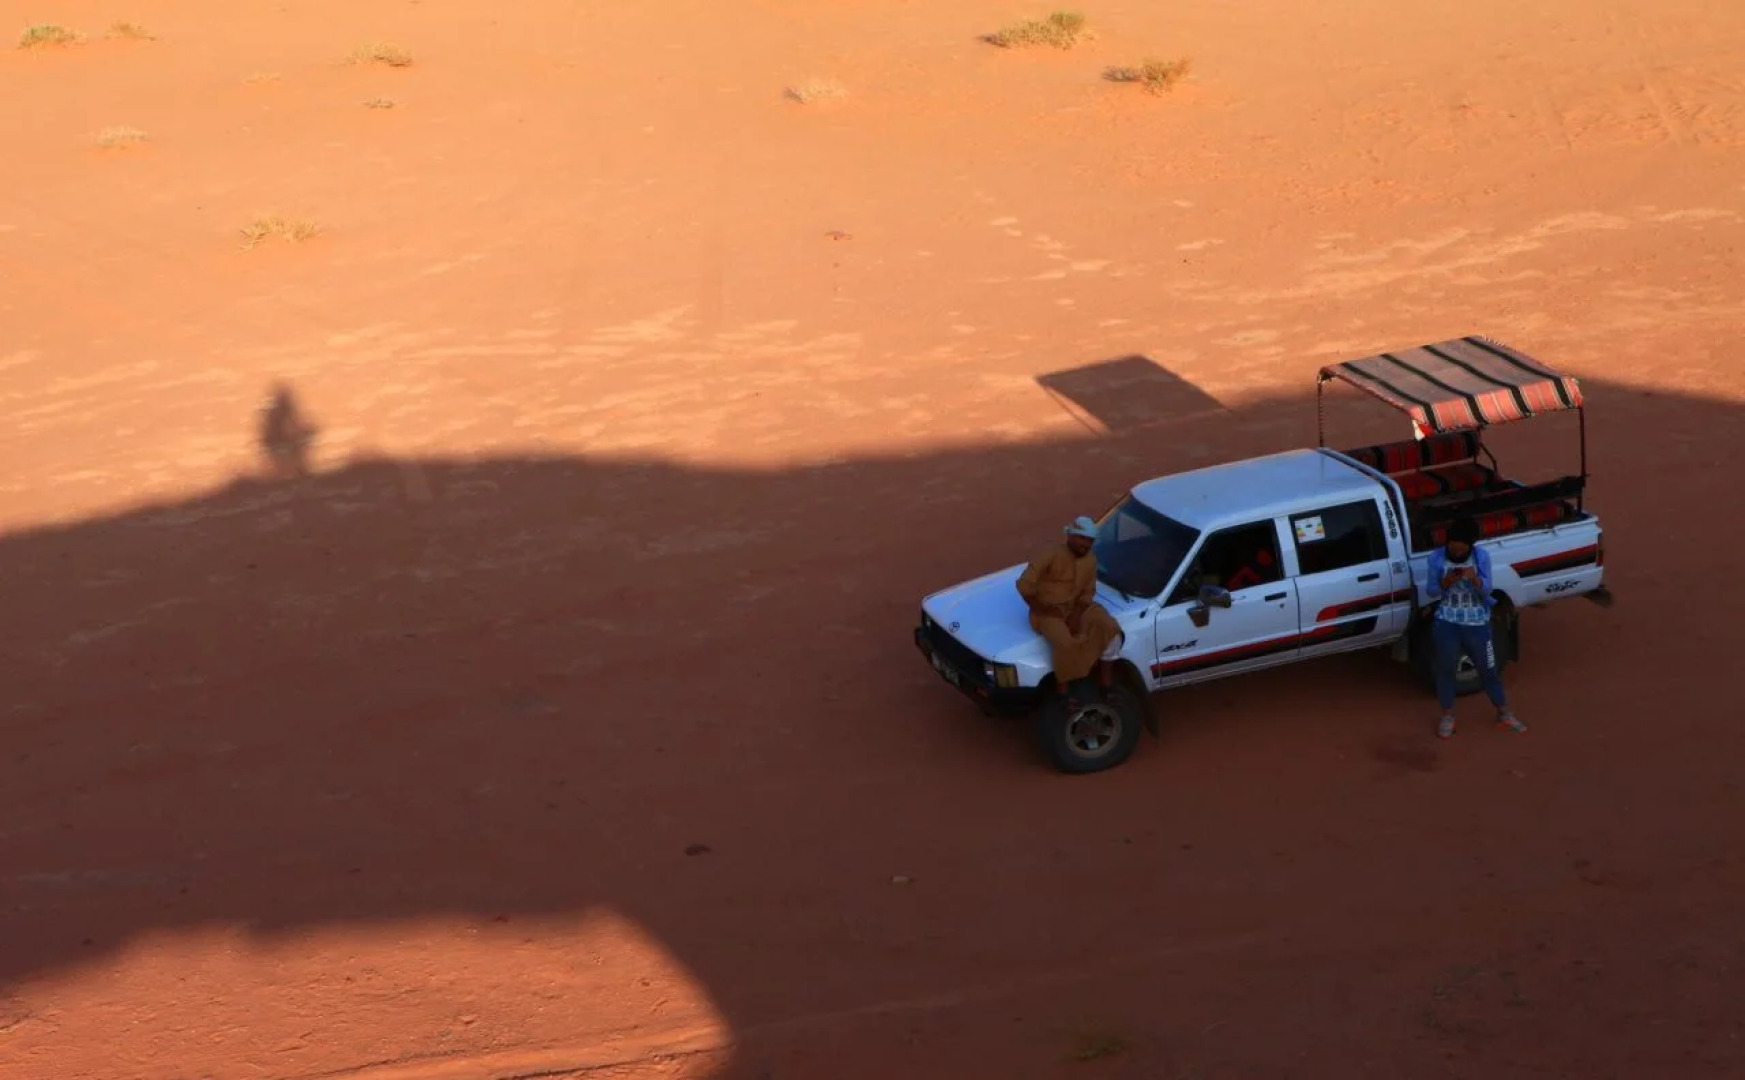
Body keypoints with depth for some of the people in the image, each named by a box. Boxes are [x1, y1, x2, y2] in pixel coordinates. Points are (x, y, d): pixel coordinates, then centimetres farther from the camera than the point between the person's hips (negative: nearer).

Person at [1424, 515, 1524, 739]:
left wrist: (1475, 579, -32)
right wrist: (1444, 584, -26)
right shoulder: (1436, 557, -10)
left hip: (1477, 623, 0)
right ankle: (1448, 716, 28)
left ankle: (1504, 714, 27)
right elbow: (1431, 593, -4)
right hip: (1446, 623, 0)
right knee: (1445, 669, 10)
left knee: (1488, 669, 11)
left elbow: (1487, 590, -10)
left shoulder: (1482, 556, -10)